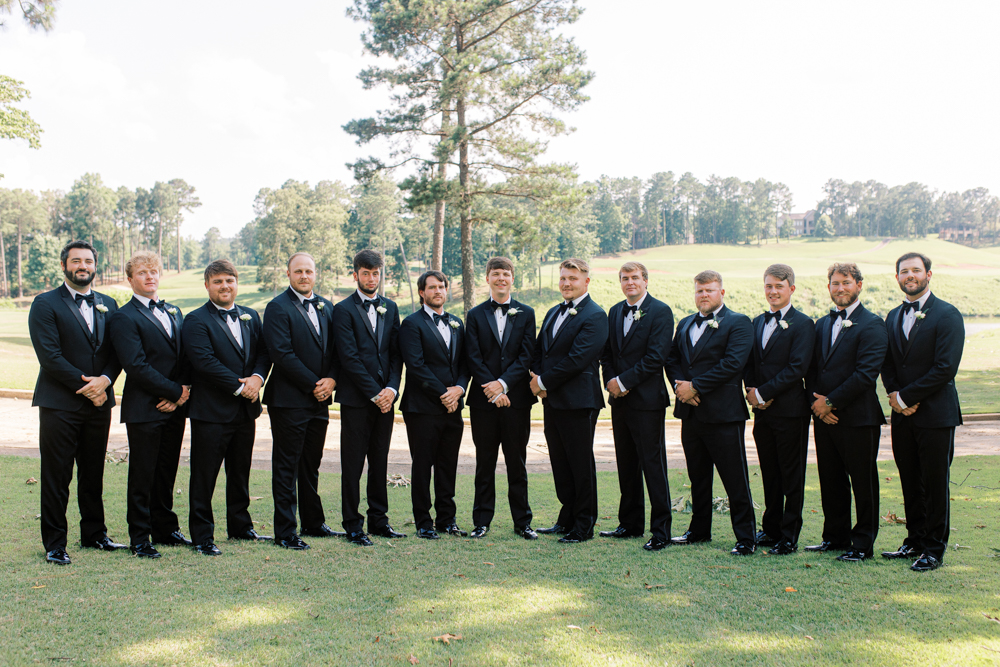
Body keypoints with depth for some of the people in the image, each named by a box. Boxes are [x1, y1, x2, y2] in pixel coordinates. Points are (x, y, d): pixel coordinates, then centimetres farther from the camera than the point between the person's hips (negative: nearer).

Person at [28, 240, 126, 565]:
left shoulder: (108, 305, 13)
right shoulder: (45, 304, -3)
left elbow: (117, 352, 8)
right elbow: (49, 357, -11)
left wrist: (105, 379, -10)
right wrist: (85, 386, -13)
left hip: (99, 403, 5)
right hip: (60, 404, -4)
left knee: (93, 474, 12)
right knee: (56, 477, 1)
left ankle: (94, 534, 24)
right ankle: (54, 543, 10)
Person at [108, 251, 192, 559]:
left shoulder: (174, 312, 16)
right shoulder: (124, 317, -6)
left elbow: (186, 357, 13)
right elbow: (137, 366, -15)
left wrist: (181, 393, -3)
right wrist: (176, 391, -13)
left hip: (174, 408, 6)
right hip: (144, 409, -6)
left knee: (166, 473, 14)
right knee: (142, 476, 2)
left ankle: (165, 529, 25)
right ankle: (140, 538, 11)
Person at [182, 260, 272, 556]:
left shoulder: (251, 316, 14)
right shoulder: (195, 321, -6)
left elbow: (263, 352, 9)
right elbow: (204, 361, -17)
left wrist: (257, 378, -11)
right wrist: (239, 386, -17)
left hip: (246, 410, 6)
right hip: (211, 411, -6)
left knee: (240, 473, 17)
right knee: (204, 477, 1)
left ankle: (240, 526, 30)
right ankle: (202, 536, 10)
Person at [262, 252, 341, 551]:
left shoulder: (326, 307, 14)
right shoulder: (278, 307, -7)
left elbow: (335, 349, 12)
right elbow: (282, 354, -15)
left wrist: (331, 380, -6)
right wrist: (313, 385, -14)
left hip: (319, 401, 6)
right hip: (289, 400, -6)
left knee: (312, 465, 16)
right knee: (286, 467, 0)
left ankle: (313, 523, 28)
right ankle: (285, 533, 6)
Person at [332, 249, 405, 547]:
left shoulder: (390, 308, 13)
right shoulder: (344, 310, -4)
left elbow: (396, 353, 9)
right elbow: (349, 357, -10)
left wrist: (392, 389, -5)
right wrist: (374, 393, -13)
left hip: (384, 398, 5)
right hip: (356, 399, -5)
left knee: (380, 462, 11)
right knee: (353, 464, 1)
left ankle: (378, 519, 21)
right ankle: (353, 526, 10)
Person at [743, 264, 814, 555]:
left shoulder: (802, 324, -7)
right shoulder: (758, 322, 14)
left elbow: (797, 368, -15)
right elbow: (750, 363, 15)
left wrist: (763, 392, -16)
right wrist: (751, 389, -4)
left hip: (790, 411, -6)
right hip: (763, 411, 6)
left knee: (791, 475, 3)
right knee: (769, 473, 14)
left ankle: (789, 537, 10)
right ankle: (770, 529, 25)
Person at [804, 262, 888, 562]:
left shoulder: (872, 324, -8)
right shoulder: (822, 325, 14)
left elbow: (866, 372, -16)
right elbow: (811, 369, 13)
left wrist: (831, 402, -15)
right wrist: (816, 401, -4)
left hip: (858, 417, -6)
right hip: (824, 417, 7)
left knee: (863, 483, 3)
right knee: (831, 481, 13)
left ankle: (863, 543, 13)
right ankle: (835, 536, 26)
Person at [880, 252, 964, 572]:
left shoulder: (947, 315, -8)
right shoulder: (893, 317, 13)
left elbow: (945, 368, -15)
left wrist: (905, 396, -14)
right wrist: (894, 395, -5)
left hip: (935, 414, -6)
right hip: (902, 414, 6)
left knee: (934, 484, 2)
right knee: (910, 484, 13)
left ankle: (934, 549, 12)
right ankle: (915, 541, 24)